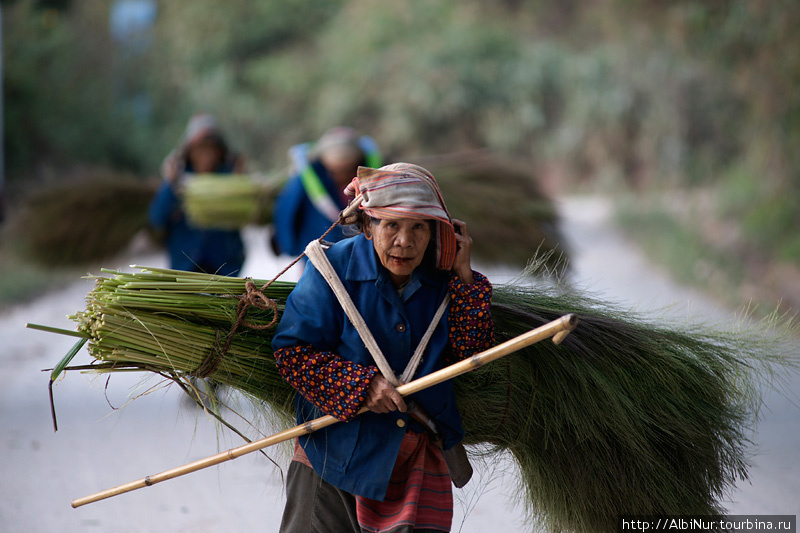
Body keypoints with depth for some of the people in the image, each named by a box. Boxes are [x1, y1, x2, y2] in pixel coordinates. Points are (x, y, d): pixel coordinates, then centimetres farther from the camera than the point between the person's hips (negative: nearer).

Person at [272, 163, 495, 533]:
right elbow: (291, 350, -12)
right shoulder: (335, 266, -10)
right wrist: (361, 384, -22)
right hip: (336, 451, -2)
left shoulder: (443, 277, 0)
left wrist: (464, 276, -12)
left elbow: (472, 357, -8)